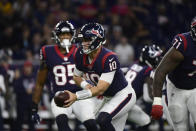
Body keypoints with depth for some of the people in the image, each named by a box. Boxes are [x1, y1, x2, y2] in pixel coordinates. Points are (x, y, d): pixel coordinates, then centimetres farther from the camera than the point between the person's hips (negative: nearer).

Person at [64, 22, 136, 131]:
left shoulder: (109, 58, -32)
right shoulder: (81, 55, -9)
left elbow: (100, 89, -33)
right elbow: (76, 76, 9)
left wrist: (75, 96, -40)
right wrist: (86, 86, -14)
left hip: (123, 95, -8)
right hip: (107, 97, 8)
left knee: (102, 120, -30)